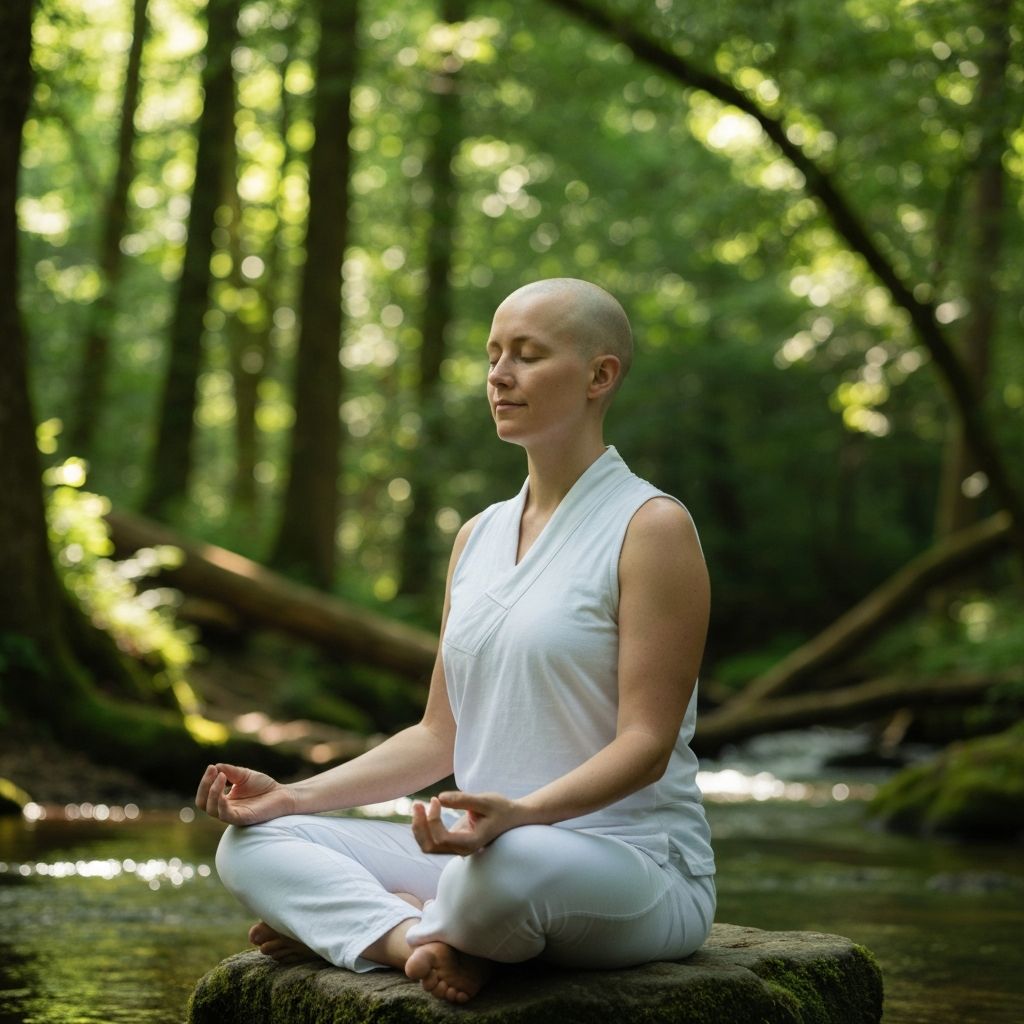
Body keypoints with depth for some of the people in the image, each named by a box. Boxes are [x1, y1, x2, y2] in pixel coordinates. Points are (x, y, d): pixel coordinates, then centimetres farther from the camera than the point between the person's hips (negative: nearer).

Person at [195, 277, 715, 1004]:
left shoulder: (650, 527, -9)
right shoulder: (479, 537, 13)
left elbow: (646, 744, -16)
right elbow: (440, 737, 14)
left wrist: (519, 813, -33)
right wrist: (295, 795, 2)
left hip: (637, 868, -7)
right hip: (487, 853, 7)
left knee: (507, 866, -41)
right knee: (251, 843, -6)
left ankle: (351, 925, -11)